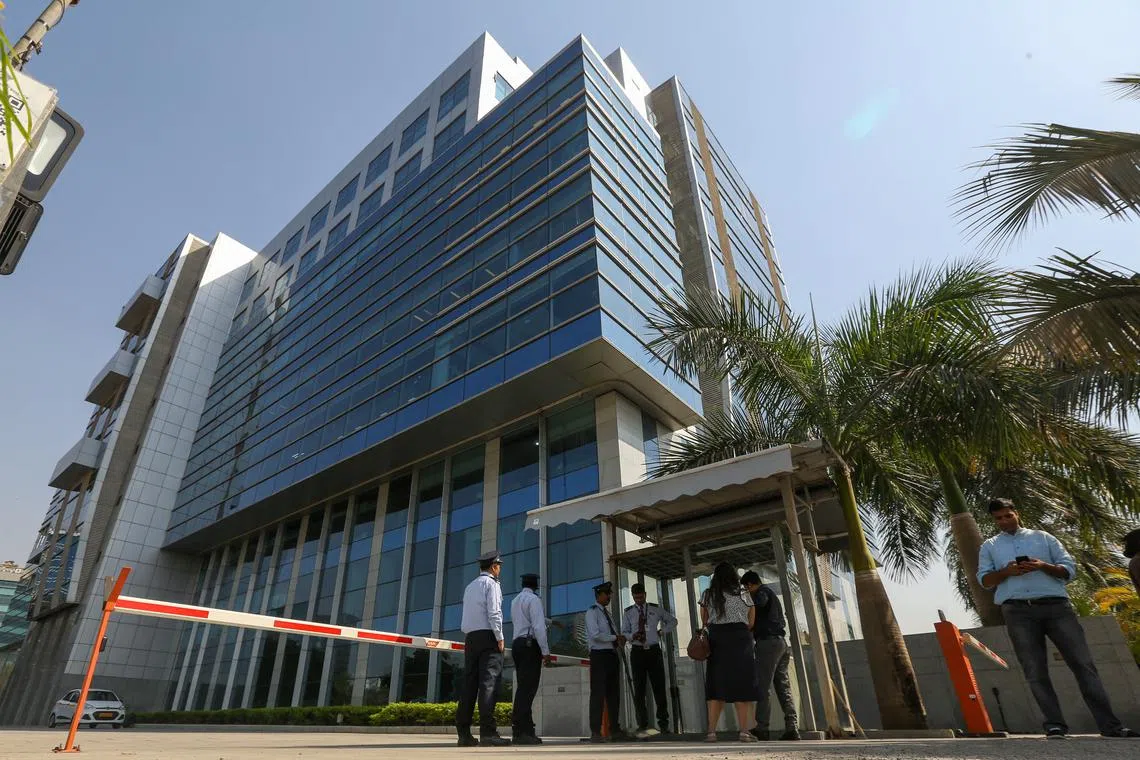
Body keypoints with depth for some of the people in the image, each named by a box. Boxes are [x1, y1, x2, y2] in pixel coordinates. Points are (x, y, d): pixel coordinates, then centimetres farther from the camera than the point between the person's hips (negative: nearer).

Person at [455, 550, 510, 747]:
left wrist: (468, 637, 15)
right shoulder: (491, 583, -2)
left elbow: (466, 615, 16)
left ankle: (463, 733, 3)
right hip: (488, 636, -7)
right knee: (488, 683, -10)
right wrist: (500, 638, -10)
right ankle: (487, 733, -16)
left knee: (470, 683, 5)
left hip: (470, 637, 7)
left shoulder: (470, 586, 20)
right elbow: (494, 612, -12)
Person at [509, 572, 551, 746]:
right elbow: (538, 626, -16)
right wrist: (546, 651, -14)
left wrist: (549, 621, 46)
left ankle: (527, 730, 6)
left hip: (517, 644, 9)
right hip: (530, 645, -8)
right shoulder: (534, 599, -6)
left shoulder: (515, 601, 20)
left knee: (523, 687, 8)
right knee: (527, 688, -10)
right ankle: (520, 731, -14)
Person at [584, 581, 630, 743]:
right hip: (599, 655, -8)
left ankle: (614, 730, 19)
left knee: (614, 693, 11)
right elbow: (595, 634, -19)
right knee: (598, 693, -7)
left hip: (612, 655, 8)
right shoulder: (592, 612, -6)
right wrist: (616, 637, -12)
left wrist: (620, 639, -2)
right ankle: (596, 732, -2)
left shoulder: (607, 613, 20)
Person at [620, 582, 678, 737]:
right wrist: (632, 636, -17)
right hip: (637, 652, 0)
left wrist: (662, 631, 6)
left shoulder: (655, 609, 7)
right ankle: (642, 725, 8)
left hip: (654, 651, 0)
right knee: (639, 690, 0)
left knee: (659, 687, 1)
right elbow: (624, 632, 4)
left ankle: (663, 723, 12)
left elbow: (673, 621, 19)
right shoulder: (628, 612, 6)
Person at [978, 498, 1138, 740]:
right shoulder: (989, 546, 15)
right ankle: (1054, 724, 1)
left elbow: (1069, 569, 11)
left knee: (1083, 662, -4)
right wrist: (1007, 571, -12)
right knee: (1035, 671, -4)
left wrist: (1043, 566, -8)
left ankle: (1109, 724, 2)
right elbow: (984, 580, 6)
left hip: (1055, 604, 1)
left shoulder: (1042, 537, 17)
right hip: (1018, 611, -1)